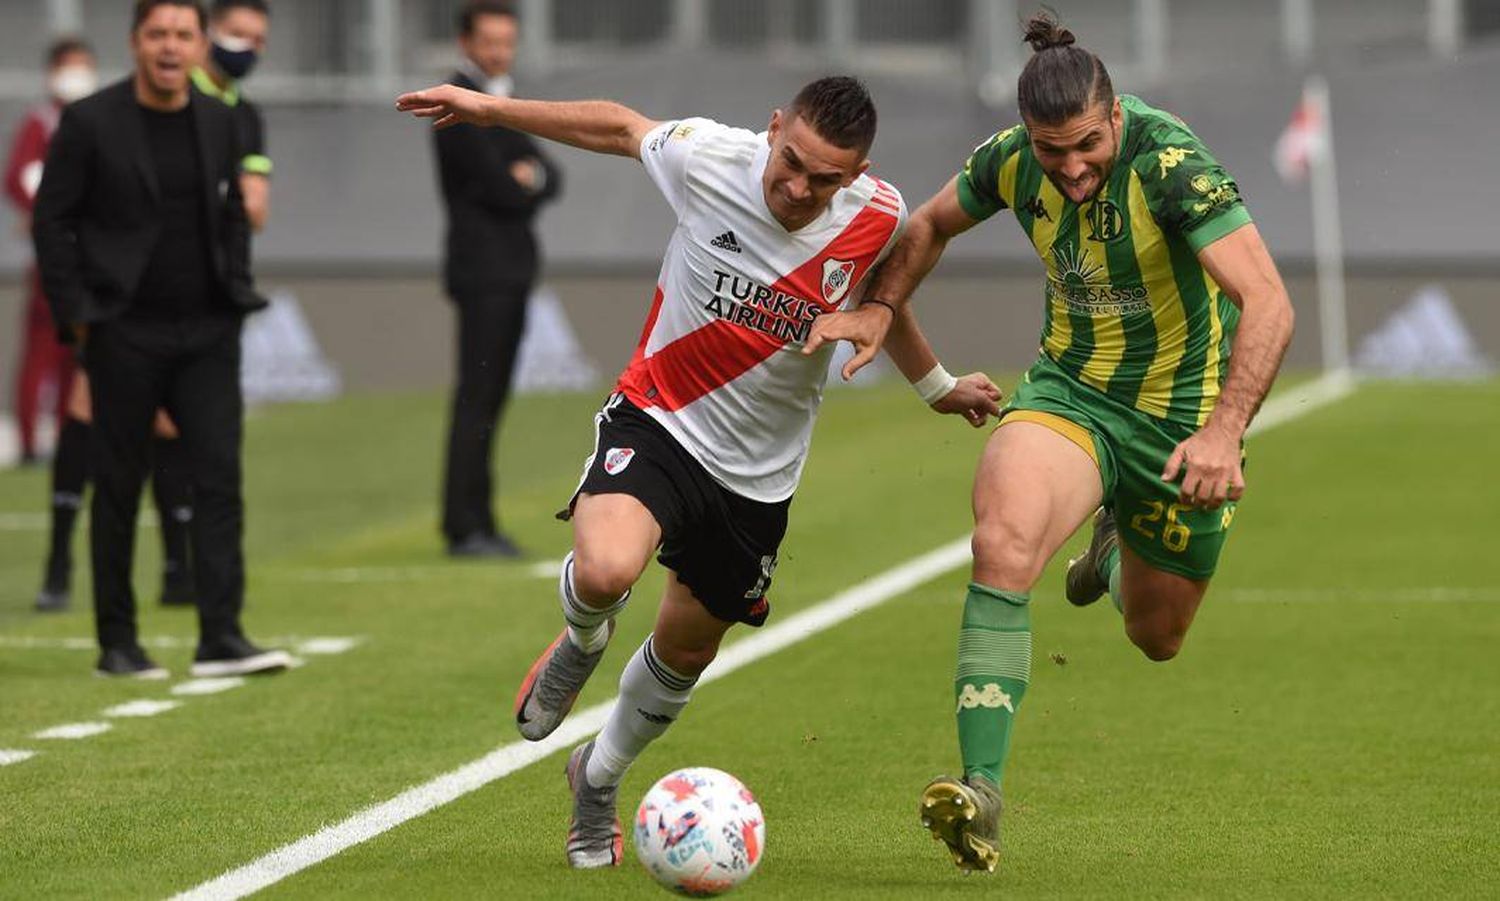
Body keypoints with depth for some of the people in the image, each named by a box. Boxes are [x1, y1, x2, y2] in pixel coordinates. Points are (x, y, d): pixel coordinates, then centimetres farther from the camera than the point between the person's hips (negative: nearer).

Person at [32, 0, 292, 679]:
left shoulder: (218, 123, 7)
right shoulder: (90, 122, -6)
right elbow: (52, 219, -3)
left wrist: (238, 293, 9)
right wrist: (75, 313, -8)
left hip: (206, 330, 3)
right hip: (125, 332, -3)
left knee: (220, 475, -7)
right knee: (118, 487, 3)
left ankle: (221, 637, -8)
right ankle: (116, 644, 11)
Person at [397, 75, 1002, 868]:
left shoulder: (878, 218, -13)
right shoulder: (708, 157, -19)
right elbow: (620, 126, 1)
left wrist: (937, 386, 17)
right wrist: (488, 108, 8)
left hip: (757, 475, 3)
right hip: (658, 419, -3)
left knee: (685, 652, 16)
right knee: (605, 570, -32)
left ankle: (598, 780, 47)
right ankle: (580, 646, 7)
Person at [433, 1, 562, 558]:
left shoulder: (497, 104, 19)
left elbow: (548, 176, 13)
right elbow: (498, 188, -17)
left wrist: (531, 178, -9)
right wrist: (526, 184, 3)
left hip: (510, 270, 9)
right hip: (482, 269, -9)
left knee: (490, 402, 9)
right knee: (476, 401, -11)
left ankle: (478, 522, 11)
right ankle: (464, 528, -12)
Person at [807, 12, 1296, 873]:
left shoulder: (1170, 163, -28)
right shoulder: (1011, 161, -11)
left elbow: (1268, 303, -34)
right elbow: (933, 224, 13)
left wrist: (1224, 432, -46)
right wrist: (881, 312, -4)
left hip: (1182, 413, -2)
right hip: (1070, 390, 2)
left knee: (1156, 637, 16)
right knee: (1004, 545, -30)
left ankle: (1120, 545, 54)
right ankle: (983, 789, -32)